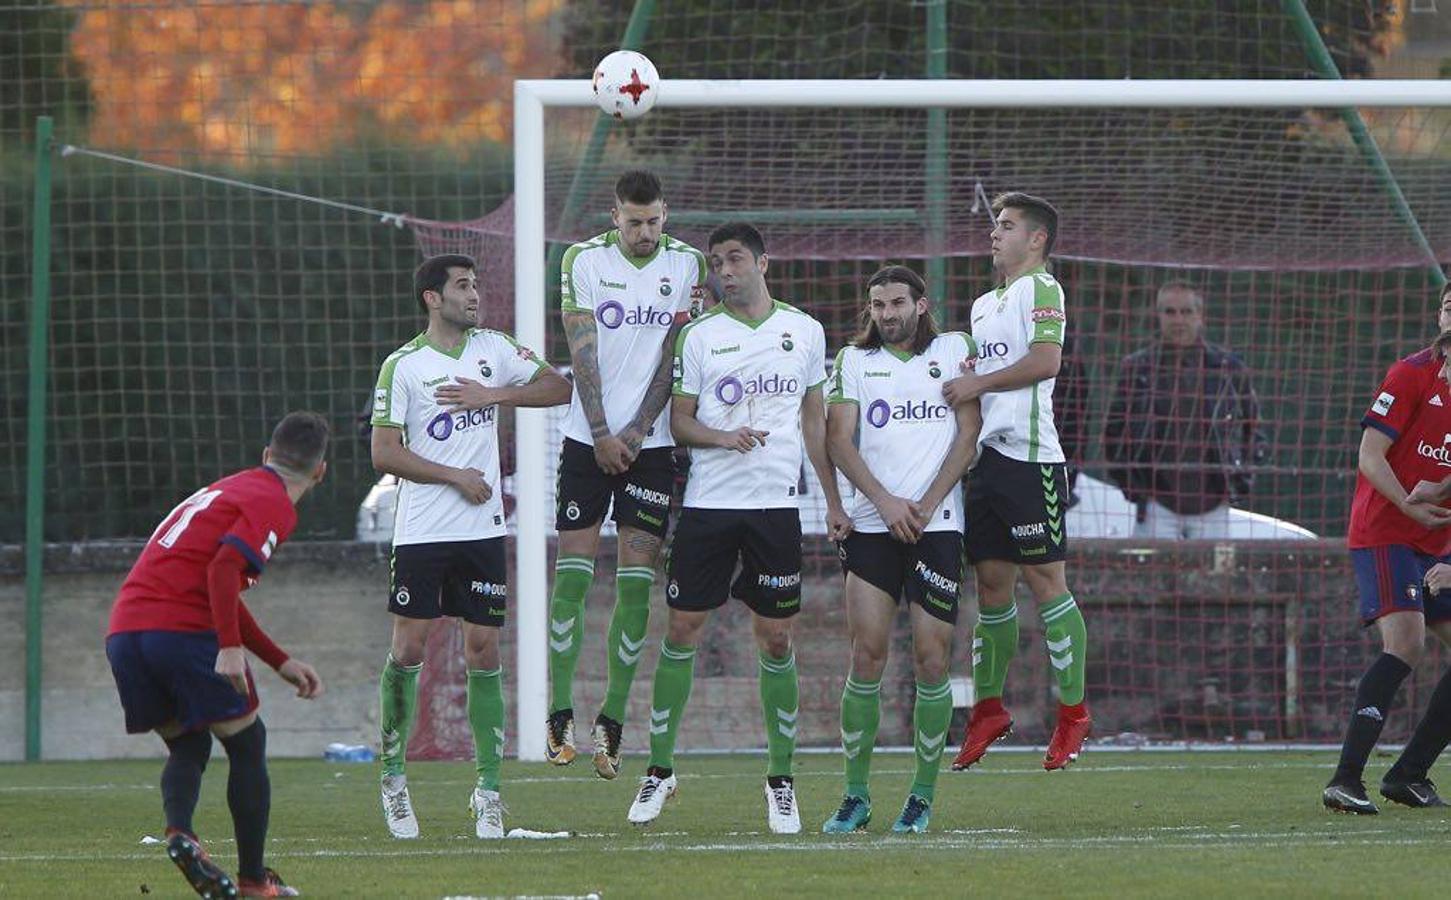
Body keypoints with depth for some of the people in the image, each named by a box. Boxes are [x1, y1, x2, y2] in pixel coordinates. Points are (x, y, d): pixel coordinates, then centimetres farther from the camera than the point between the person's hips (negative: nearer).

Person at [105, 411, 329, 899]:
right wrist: (230, 648, -20)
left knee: (188, 748, 19)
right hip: (181, 630, -8)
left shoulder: (227, 489, 29)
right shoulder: (273, 505, 0)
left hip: (124, 632, 8)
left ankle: (179, 831, -8)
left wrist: (282, 663, 34)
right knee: (247, 744, 8)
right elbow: (224, 567, -17)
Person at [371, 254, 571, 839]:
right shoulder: (403, 366, -3)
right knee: (409, 649, -4)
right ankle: (393, 774, 11)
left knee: (484, 651, 2)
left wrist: (493, 394, -5)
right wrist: (456, 477, -10)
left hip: (483, 529, 3)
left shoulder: (493, 349, 8)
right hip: (422, 530, -3)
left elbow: (558, 388, 7)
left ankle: (488, 789, 6)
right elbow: (385, 453, -6)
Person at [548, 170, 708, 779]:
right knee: (573, 574, -3)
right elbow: (582, 352, -4)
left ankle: (612, 723, 3)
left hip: (650, 443, 0)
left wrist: (637, 432, -9)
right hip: (588, 440, 0)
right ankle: (560, 716, 2)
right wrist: (602, 434, -11)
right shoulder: (584, 260, -1)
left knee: (636, 585, -2)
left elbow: (673, 354, -2)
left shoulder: (686, 264, 1)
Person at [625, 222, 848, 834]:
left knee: (776, 639, 0)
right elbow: (679, 421, 4)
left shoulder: (804, 331, 8)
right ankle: (660, 769, 9)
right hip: (708, 502, 0)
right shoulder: (700, 336, 4)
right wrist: (723, 438, -16)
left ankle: (781, 777, 8)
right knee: (682, 629, -1)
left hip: (776, 505, 1)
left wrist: (832, 500, 12)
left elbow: (815, 420, 15)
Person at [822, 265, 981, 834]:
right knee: (866, 655, -7)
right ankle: (856, 796, -1)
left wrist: (926, 505, -7)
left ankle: (924, 796, 3)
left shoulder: (954, 350, 9)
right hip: (872, 525, 1)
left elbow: (969, 431, 3)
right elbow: (839, 440, 4)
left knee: (931, 660, -5)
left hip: (938, 526, -1)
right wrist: (885, 502, -10)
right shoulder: (853, 361, 12)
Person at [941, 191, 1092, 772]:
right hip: (986, 457, 8)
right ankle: (988, 709, 15)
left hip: (1029, 456, -8)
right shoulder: (984, 304, 22)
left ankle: (1072, 711, -4)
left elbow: (1045, 359, -18)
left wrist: (976, 383, -15)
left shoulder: (1040, 288, -5)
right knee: (990, 583, 9)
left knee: (1044, 579, -7)